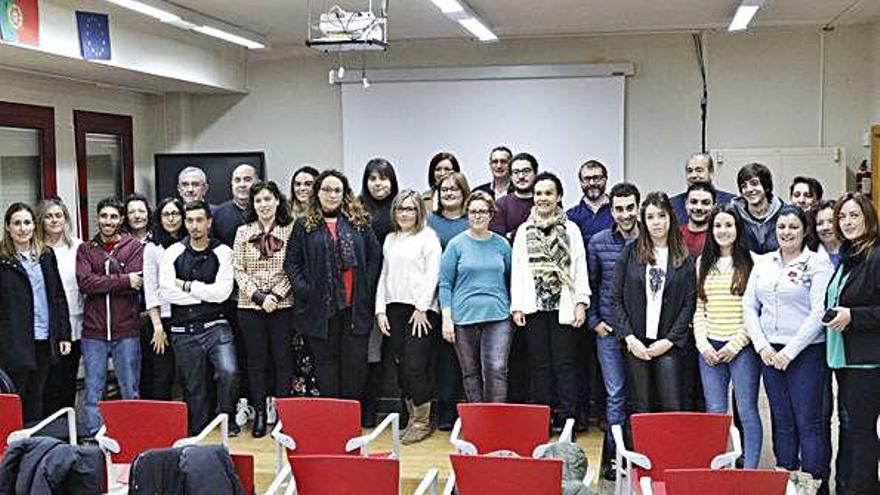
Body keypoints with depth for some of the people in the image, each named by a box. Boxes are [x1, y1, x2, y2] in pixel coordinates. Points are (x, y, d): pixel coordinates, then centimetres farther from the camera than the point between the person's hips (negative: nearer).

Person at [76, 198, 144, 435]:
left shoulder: (134, 247, 3)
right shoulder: (85, 249, 8)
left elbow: (135, 285, -10)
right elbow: (84, 282, -8)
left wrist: (101, 283, -10)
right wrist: (122, 280, -14)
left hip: (126, 330, -1)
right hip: (93, 330, 2)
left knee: (131, 392, 7)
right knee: (92, 392, 6)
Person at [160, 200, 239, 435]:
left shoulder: (222, 252, 1)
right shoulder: (172, 253, 4)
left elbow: (222, 292, -11)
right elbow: (166, 292, -9)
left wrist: (187, 286, -7)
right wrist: (206, 294, -8)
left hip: (215, 327, -1)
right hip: (184, 331, 2)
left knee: (229, 372, -20)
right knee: (193, 387, 9)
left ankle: (227, 417, 4)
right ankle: (199, 431, 25)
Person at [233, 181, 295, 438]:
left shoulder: (290, 231, 1)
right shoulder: (243, 232, 6)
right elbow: (238, 269, 2)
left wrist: (276, 295, -12)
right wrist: (257, 296, -10)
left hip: (282, 306, -1)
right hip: (250, 306, 2)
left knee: (283, 359, 3)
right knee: (256, 361, 7)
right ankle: (259, 414, 15)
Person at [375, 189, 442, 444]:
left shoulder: (428, 237, 0)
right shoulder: (390, 239, 17)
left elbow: (432, 275, -7)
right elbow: (384, 276, 18)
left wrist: (421, 308, -11)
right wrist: (380, 310, 9)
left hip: (421, 310, -6)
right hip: (394, 309, 6)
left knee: (415, 366, -9)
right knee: (401, 366, 5)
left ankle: (422, 421, 3)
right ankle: (412, 417, 15)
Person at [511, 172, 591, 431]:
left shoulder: (571, 229, 6)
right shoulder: (523, 231, 11)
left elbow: (580, 268, 3)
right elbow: (517, 270, 9)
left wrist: (581, 303, -5)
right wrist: (516, 307, 3)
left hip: (563, 306, -2)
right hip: (534, 307, 2)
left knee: (565, 363, -2)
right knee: (539, 363, 5)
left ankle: (567, 417, 3)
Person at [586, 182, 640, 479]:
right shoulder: (598, 242, 1)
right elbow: (589, 285, 8)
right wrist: (593, 321, 2)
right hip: (609, 331, 0)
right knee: (615, 395, 3)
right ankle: (613, 458, 11)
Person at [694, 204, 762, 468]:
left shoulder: (751, 262, -2)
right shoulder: (703, 263, 13)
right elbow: (698, 307, 12)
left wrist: (736, 343, -10)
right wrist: (702, 343, 0)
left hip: (742, 346, -4)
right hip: (709, 348, 4)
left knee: (747, 411, 0)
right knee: (714, 413, 7)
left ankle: (750, 470, 9)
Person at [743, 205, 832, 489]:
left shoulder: (818, 264, -5)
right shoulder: (763, 263, 10)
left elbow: (819, 313, -11)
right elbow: (749, 306, 10)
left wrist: (790, 351, -13)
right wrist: (762, 345, -2)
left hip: (806, 353, -5)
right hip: (769, 352, 5)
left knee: (808, 422, -3)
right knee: (781, 420, 11)